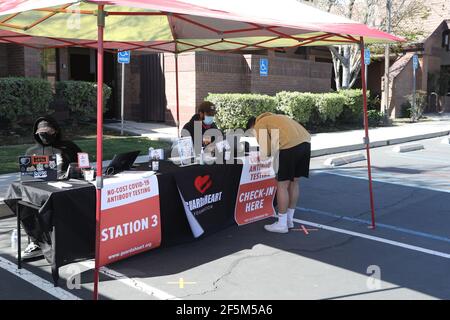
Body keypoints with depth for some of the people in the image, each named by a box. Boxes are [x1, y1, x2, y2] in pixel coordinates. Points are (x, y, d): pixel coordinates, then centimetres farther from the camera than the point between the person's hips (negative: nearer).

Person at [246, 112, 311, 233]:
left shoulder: (259, 125, 10)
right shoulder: (273, 118, 35)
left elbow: (266, 151, 1)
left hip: (291, 144, -8)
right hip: (305, 141, 8)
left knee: (282, 185, 2)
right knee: (294, 182, 18)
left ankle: (282, 224, 10)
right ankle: (289, 220, 29)